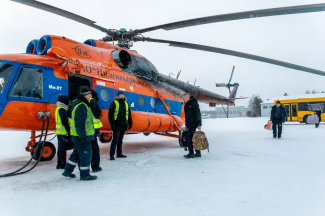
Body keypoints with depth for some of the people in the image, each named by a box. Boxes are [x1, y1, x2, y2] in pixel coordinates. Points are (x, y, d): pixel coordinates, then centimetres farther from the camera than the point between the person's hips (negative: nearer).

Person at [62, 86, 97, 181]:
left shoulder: (77, 103, 13)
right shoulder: (81, 106, -21)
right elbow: (80, 123, -25)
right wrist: (83, 136, -23)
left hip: (78, 135, 11)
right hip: (82, 136, -11)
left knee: (77, 152, 21)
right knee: (86, 153, 0)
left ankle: (67, 171, 31)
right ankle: (84, 175, 10)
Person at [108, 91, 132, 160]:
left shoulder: (126, 104, 16)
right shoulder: (114, 103, -1)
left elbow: (129, 115, 19)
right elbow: (110, 114, -7)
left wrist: (130, 123, 15)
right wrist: (112, 123, -14)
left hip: (123, 126, 6)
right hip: (117, 126, -6)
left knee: (120, 140, 12)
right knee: (115, 140, -8)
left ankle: (119, 153, 20)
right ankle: (112, 155, -4)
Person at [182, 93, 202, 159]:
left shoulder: (194, 103, -11)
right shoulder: (187, 105, 18)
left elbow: (198, 114, -17)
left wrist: (199, 124, -22)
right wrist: (186, 125, 24)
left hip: (193, 124, -9)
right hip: (190, 125, 9)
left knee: (189, 138, -11)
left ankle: (191, 153, -5)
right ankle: (198, 153, 17)